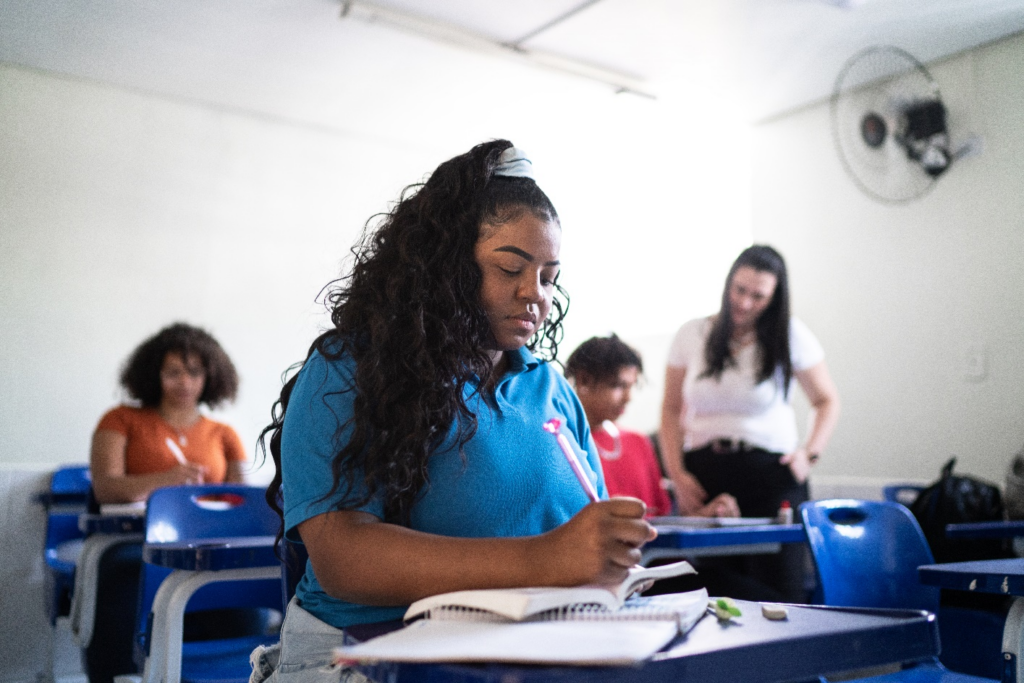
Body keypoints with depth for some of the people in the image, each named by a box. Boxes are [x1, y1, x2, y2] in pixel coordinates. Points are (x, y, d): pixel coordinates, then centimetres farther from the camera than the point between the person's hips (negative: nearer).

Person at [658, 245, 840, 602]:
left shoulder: (792, 336, 3)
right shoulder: (691, 335, 7)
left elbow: (827, 401, 13)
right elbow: (671, 409, 12)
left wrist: (810, 453, -3)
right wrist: (677, 475, 2)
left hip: (770, 471, -1)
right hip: (704, 472, 1)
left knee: (778, 589, -6)